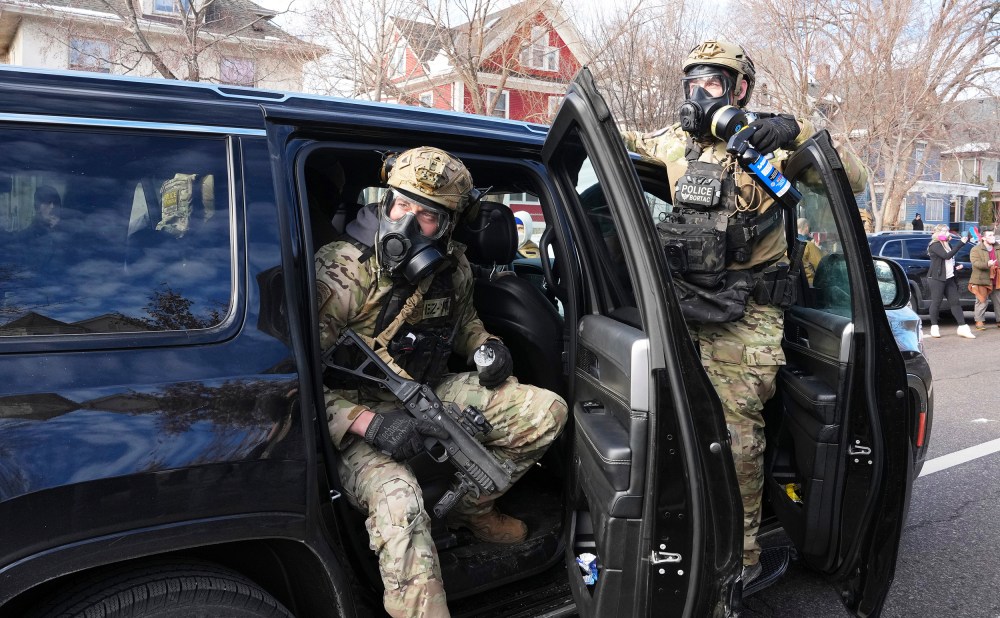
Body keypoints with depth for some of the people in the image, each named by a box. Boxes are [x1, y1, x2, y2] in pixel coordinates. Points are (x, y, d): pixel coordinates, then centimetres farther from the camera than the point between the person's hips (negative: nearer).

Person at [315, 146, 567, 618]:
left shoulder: (452, 266, 0)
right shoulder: (341, 272, -21)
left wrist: (486, 345, 0)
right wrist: (368, 423, -34)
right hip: (359, 418, -6)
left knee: (545, 412, -4)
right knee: (398, 500, -37)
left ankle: (469, 507, 15)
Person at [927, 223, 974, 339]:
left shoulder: (947, 245, 19)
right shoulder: (935, 245, -10)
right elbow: (947, 256, -25)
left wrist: (955, 267, 10)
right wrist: (961, 243, -27)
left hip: (949, 278, 8)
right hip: (936, 278, -8)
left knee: (955, 302, 4)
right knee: (936, 302, -3)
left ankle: (963, 327, 3)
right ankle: (934, 328, 6)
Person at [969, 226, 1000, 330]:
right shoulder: (976, 249, -4)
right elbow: (976, 263, -19)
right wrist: (987, 264, -34)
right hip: (982, 280, -5)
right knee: (982, 301, -4)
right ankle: (979, 321, 3)